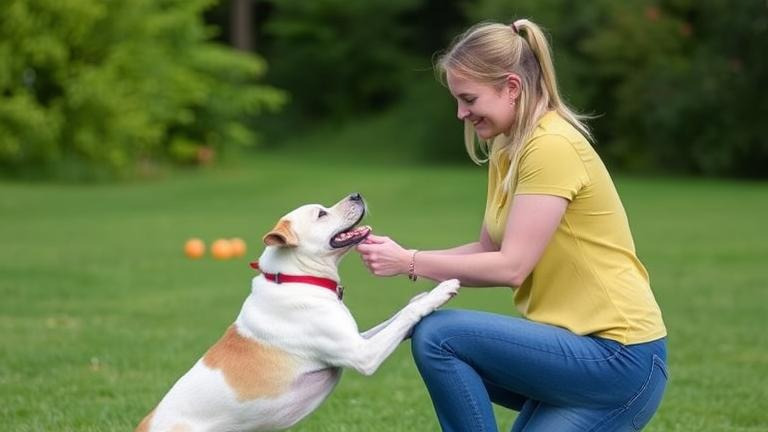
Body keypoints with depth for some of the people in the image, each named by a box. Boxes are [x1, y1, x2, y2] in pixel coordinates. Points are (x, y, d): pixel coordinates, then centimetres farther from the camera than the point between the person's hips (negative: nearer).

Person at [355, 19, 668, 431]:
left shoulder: (552, 146, -18)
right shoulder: (507, 150, 11)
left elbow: (511, 267, -21)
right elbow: (488, 250, 10)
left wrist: (410, 262, -17)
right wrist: (399, 254, -4)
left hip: (618, 357, -9)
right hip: (579, 345, 9)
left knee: (436, 335, -18)